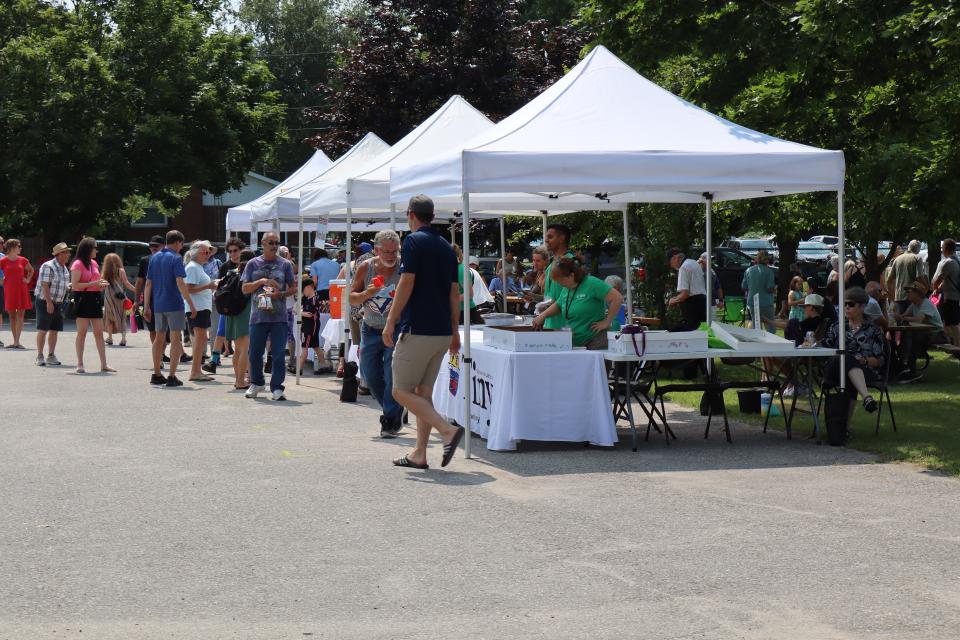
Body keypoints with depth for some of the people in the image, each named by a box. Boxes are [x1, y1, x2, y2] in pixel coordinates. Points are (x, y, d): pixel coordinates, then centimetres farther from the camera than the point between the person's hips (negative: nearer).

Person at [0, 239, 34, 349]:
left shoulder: (23, 260, 5)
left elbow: (31, 270, 22)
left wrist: (28, 280, 10)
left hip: (21, 290, 1)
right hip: (9, 290, -1)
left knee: (20, 315, -5)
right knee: (12, 316, 5)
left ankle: (17, 341, -7)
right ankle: (15, 341, 11)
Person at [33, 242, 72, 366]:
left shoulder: (64, 268, 12)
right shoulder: (48, 266, -14)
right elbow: (45, 286, -20)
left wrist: (70, 286, 5)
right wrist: (49, 303, -24)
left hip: (57, 303, 8)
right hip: (44, 302, -8)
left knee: (54, 330, 7)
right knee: (43, 329, -5)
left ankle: (51, 356, 14)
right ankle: (40, 357, -1)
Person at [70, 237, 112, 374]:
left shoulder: (94, 263, 13)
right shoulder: (78, 264, -9)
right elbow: (75, 285, -16)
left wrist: (101, 284, 4)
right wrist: (93, 284, -19)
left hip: (95, 299, 7)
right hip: (83, 299, -7)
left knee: (99, 333, 5)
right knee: (82, 333, -2)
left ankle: (104, 364, 7)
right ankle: (80, 364, 3)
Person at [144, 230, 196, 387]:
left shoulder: (154, 258, 11)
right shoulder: (175, 258, -9)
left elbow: (148, 284, 11)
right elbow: (180, 283, -18)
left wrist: (147, 307, 13)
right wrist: (191, 304, -16)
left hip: (158, 305, 7)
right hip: (174, 304, -6)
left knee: (159, 338, 17)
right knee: (176, 339, -3)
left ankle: (156, 375, 21)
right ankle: (172, 377, -8)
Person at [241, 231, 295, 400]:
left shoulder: (285, 264, 6)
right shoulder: (253, 264, 7)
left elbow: (293, 288, 7)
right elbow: (245, 289, 3)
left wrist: (281, 294, -12)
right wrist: (262, 281, -11)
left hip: (279, 317, -1)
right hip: (258, 315, 1)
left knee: (278, 354, -3)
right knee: (255, 353, 7)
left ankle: (276, 387, 4)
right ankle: (257, 383, 27)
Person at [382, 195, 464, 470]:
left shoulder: (414, 241, -8)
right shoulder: (446, 246, 13)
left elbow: (406, 284, -15)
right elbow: (454, 293, 14)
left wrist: (390, 321, -10)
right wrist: (454, 330, 19)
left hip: (417, 330, -8)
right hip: (442, 331, 8)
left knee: (402, 391, -2)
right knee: (423, 391, 13)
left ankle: (448, 429, -18)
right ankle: (419, 453, 12)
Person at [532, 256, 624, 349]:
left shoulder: (592, 284, -12)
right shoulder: (567, 289, 13)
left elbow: (617, 298, -17)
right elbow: (558, 305, 31)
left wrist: (607, 322, -14)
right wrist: (543, 316, 14)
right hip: (575, 343, 7)